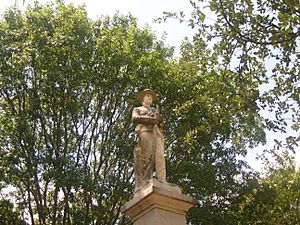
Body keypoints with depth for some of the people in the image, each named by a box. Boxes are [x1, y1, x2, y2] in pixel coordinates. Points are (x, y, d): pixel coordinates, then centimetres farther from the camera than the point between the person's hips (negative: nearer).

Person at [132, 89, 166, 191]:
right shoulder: (137, 109, 27)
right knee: (146, 158, -20)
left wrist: (158, 120, 2)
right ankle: (143, 187, -29)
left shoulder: (155, 110, 38)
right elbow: (135, 118, 5)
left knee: (159, 156, -19)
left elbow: (162, 124, 25)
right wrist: (150, 119, -3)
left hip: (157, 132, 4)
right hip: (144, 131, -4)